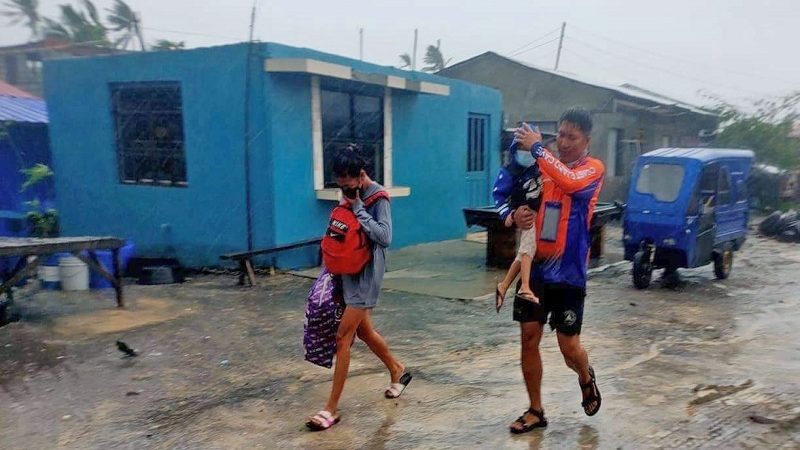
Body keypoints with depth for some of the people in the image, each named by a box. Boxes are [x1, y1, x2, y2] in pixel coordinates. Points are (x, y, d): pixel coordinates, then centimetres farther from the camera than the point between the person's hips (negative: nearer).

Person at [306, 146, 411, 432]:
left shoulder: (378, 197, -15)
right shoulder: (349, 193, 6)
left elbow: (384, 237, -26)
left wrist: (357, 208, -22)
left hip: (366, 274, -8)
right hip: (348, 270, 8)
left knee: (343, 337, -8)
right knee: (363, 331, 19)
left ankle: (332, 408, 0)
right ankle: (398, 371, 43)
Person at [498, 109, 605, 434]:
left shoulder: (593, 169, -6)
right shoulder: (542, 167, 7)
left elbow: (570, 182, -29)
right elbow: (519, 202, 9)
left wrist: (536, 147, -23)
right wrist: (516, 216, -14)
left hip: (568, 273, -4)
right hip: (535, 268, 4)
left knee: (569, 347, 2)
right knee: (528, 340, 5)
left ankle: (586, 378, 38)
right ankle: (535, 411, 21)